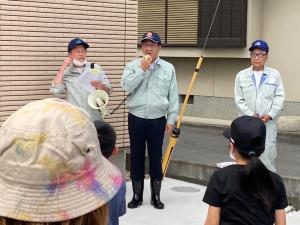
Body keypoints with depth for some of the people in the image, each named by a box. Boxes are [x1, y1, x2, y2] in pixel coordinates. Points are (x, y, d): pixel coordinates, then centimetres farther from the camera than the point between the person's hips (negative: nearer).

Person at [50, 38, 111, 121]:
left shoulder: (96, 68, 7)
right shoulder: (66, 72, 3)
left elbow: (108, 91, 6)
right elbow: (55, 90, -10)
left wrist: (100, 86, -16)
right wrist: (62, 68, -9)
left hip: (94, 118, 1)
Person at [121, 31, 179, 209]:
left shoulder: (168, 68, 3)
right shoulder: (133, 66, 2)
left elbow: (173, 96, 4)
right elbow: (127, 86, -14)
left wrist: (171, 119, 0)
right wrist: (142, 69, -16)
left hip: (157, 119, 0)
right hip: (136, 118, 0)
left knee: (156, 157, 6)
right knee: (136, 156, 6)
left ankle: (156, 196, 17)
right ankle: (137, 195, 18)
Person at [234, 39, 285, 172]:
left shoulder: (275, 74, 4)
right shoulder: (241, 75, 4)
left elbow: (279, 98, 0)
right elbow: (239, 99, 1)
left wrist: (270, 115, -13)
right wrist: (251, 115, -12)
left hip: (268, 122, -1)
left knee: (268, 154, -2)